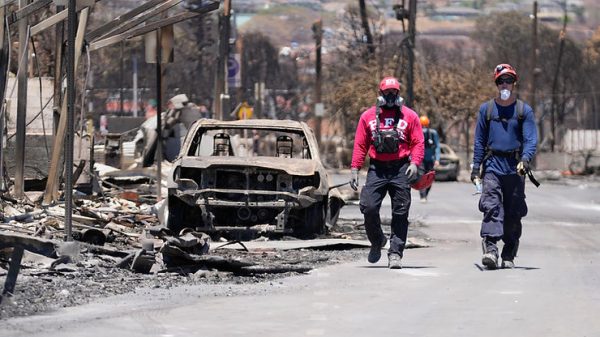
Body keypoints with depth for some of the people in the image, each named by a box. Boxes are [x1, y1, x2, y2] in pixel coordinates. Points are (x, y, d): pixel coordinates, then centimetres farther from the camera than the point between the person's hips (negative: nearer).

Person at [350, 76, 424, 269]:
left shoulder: (409, 116, 8)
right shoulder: (368, 116, 11)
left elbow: (418, 143, 5)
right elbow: (360, 145, 10)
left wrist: (414, 163, -12)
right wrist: (355, 169, 2)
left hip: (401, 169, -1)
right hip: (377, 168, 1)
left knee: (400, 213, -3)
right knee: (369, 207, -10)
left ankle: (395, 253, 1)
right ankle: (377, 241, 16)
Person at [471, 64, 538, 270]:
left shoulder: (524, 110, 6)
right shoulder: (486, 109, 10)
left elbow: (531, 139, -2)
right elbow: (479, 140, 13)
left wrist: (525, 159, -21)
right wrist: (476, 167, 6)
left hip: (515, 168, 0)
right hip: (493, 166, 0)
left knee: (513, 214, 3)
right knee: (491, 207, -17)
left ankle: (509, 256, 12)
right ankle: (490, 249, -28)